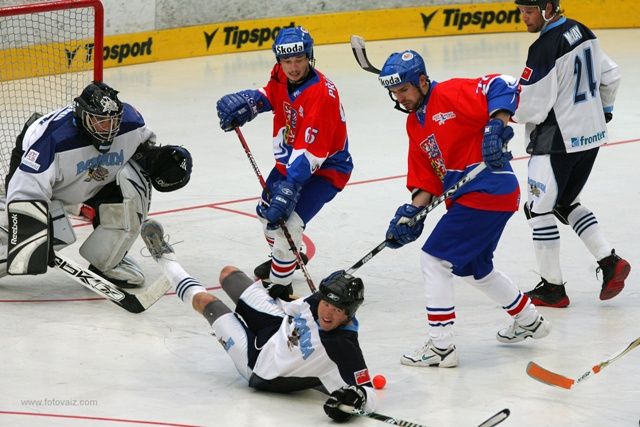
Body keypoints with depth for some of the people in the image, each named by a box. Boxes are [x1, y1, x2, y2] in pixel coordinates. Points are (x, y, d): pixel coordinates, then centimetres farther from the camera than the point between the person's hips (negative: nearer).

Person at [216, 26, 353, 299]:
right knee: (267, 211, 25)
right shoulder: (282, 76, -11)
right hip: (289, 160, 9)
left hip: (325, 167, -9)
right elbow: (270, 95, 12)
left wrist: (289, 187, -42)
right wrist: (250, 102, -12)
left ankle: (280, 284, -4)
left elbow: (309, 153, -37)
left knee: (287, 221, -23)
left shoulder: (322, 94, -34)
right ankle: (283, 258, 54)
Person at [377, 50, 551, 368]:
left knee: (435, 259, -11)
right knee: (474, 268, 25)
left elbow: (503, 86, -21)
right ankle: (529, 321, 43)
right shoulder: (415, 124, 15)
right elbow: (426, 179, 14)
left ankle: (440, 346, -8)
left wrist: (496, 126, -32)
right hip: (466, 198, 10)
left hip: (488, 191, -10)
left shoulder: (451, 94, -12)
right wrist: (411, 214, 0)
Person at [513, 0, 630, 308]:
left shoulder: (544, 48, -21)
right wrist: (604, 109, 32)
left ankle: (552, 288, 6)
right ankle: (609, 261, 11)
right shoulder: (582, 32, 6)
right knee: (566, 203, 21)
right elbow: (610, 76, 18)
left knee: (539, 208, 2)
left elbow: (531, 108, -20)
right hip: (592, 134, 9)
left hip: (558, 141, -9)